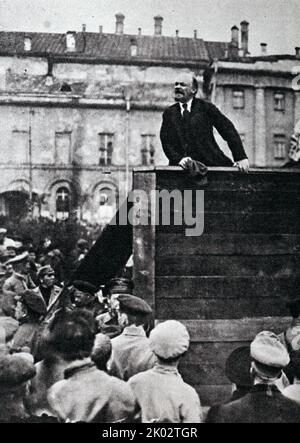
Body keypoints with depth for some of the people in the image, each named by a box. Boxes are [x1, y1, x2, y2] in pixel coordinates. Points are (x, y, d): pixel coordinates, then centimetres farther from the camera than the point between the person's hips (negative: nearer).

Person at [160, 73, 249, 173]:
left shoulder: (206, 107, 6)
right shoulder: (169, 113, 13)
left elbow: (229, 131, 2)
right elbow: (166, 142, 5)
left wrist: (241, 158, -8)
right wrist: (179, 159, -15)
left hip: (211, 163, -1)